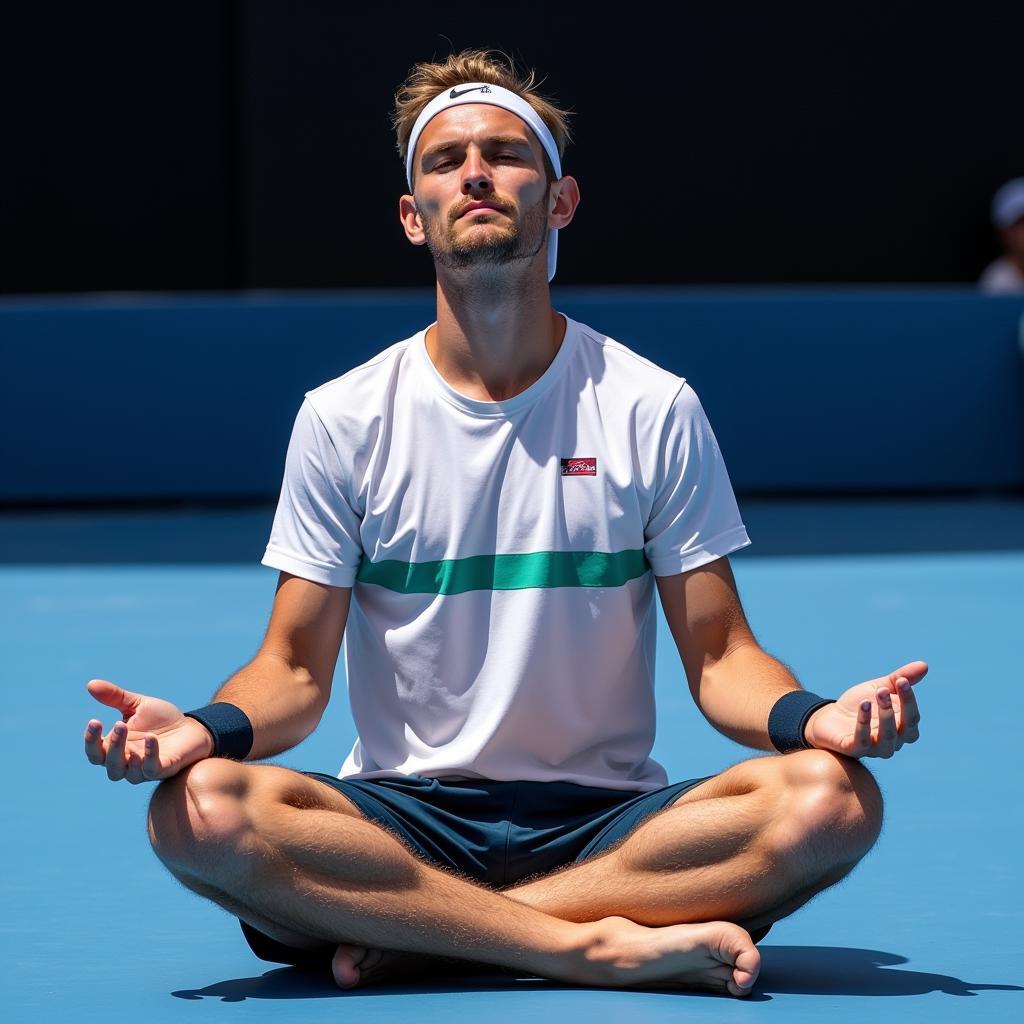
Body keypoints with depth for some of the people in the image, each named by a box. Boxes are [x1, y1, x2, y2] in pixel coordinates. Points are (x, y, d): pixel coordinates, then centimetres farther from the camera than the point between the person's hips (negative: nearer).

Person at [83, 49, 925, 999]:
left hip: (608, 827, 1)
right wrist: (207, 728, -20)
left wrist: (812, 716, -20)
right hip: (402, 825, 0)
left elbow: (718, 656, 3)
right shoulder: (342, 418, 5)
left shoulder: (653, 409, 4)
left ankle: (418, 943, -23)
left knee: (830, 798, -29)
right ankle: (604, 945, -28)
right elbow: (296, 669, 4)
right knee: (199, 807, -31)